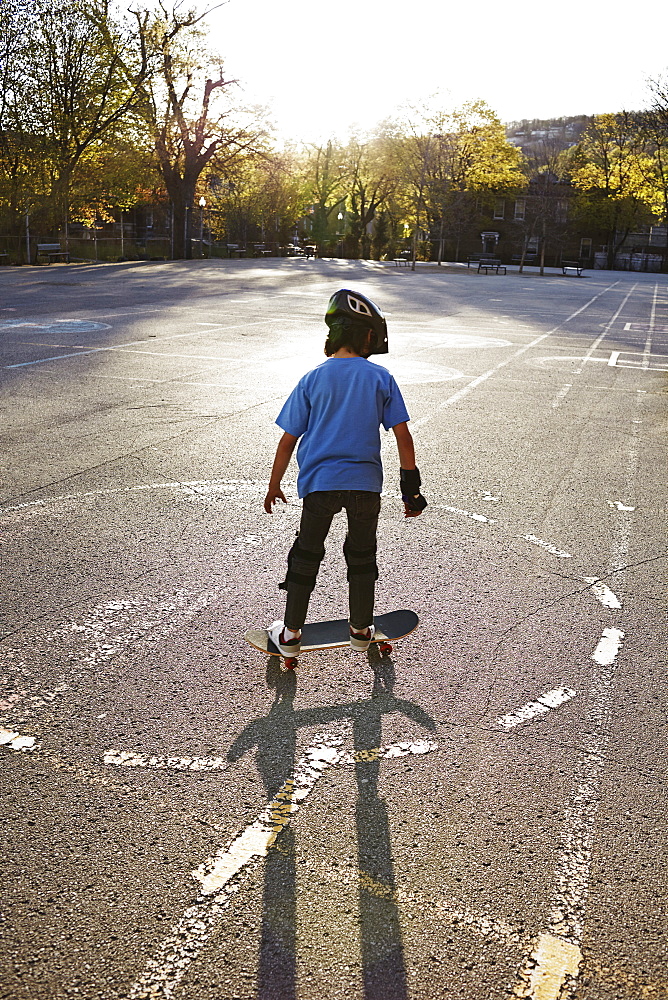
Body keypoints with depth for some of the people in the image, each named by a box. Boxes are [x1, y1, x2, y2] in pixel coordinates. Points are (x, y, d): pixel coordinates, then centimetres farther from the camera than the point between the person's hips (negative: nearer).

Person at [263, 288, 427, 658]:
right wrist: (411, 486, 6)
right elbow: (403, 436, -4)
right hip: (365, 483, 1)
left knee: (306, 556, 14)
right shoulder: (381, 378, -2)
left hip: (319, 483, 0)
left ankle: (290, 635, 24)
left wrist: (274, 486, 11)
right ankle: (361, 630, 33)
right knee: (362, 556, 20)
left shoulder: (312, 380, -2)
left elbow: (288, 440, 0)